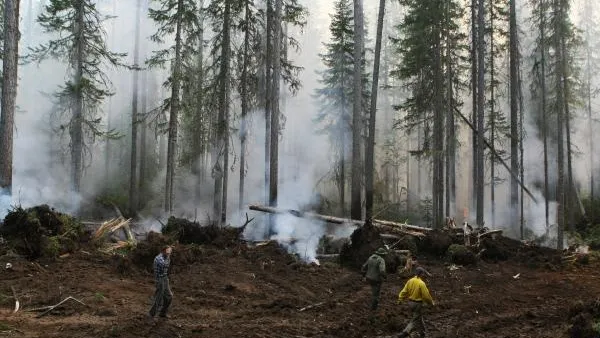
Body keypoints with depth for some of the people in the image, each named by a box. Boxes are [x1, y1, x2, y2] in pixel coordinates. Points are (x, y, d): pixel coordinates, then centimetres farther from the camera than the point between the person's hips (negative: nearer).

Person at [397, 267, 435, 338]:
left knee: (419, 318, 23)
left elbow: (404, 291, 0)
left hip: (410, 302, 7)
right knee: (415, 320, 0)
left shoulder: (410, 281, -1)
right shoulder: (421, 283, -20)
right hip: (418, 303, -7)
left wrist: (400, 299, 7)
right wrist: (431, 302, -1)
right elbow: (426, 295, -16)